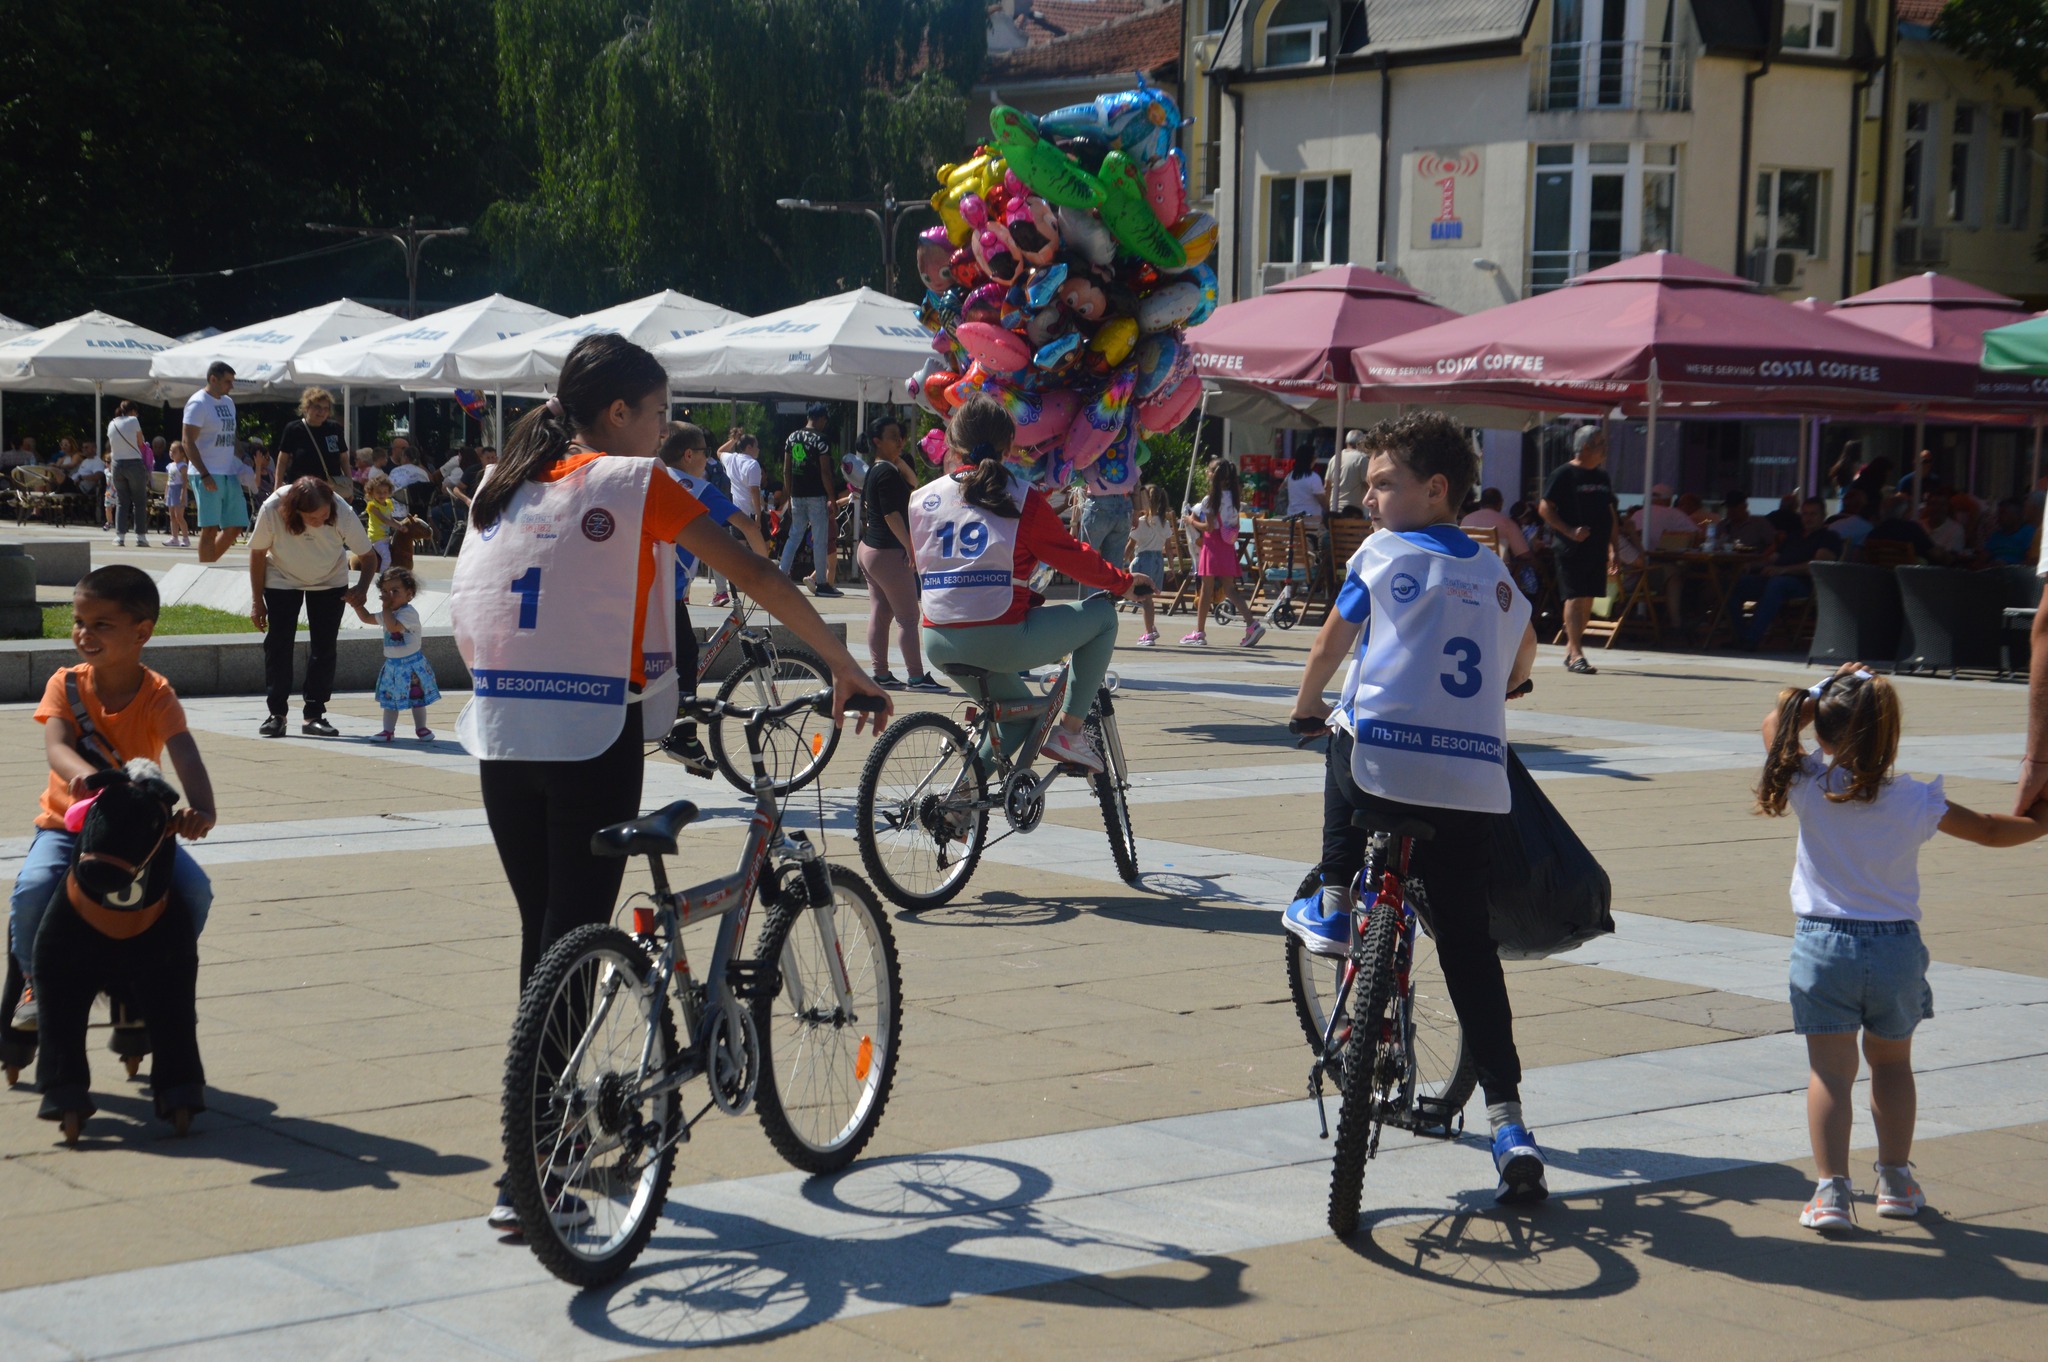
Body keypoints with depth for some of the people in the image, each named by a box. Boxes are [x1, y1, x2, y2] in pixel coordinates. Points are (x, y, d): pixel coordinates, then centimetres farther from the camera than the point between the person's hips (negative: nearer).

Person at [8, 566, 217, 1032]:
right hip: (67, 823, 0)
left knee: (194, 888, -23)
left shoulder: (157, 696, -11)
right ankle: (36, 982, -1)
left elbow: (185, 755, -27)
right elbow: (55, 745, -25)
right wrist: (83, 774, -51)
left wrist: (201, 809, -50)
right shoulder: (66, 684, -8)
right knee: (33, 886, -30)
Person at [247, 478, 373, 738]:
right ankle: (276, 714, 2)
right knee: (277, 645, -7)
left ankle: (315, 715, 5)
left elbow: (368, 556, -20)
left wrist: (362, 588, -39)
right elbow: (258, 553, -15)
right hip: (282, 579, 0)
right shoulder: (272, 510, -33)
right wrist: (257, 601, -9)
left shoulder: (342, 512, -32)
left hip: (330, 582, 0)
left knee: (324, 648, -3)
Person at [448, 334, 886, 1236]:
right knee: (575, 936, -1)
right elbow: (755, 576, -8)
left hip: (501, 736, 6)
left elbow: (468, 619, 15)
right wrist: (845, 667, -3)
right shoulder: (633, 483, -4)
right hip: (594, 737, -6)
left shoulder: (506, 489, 13)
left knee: (544, 934, 16)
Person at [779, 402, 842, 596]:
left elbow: (786, 470, 11)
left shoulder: (792, 438, 9)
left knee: (794, 536, 12)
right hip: (816, 496, -6)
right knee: (820, 539, 0)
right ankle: (821, 583, 3)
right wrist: (831, 498, -9)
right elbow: (825, 472, -14)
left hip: (797, 495, 6)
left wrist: (789, 495, 17)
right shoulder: (821, 440, -10)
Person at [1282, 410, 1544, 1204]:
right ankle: (1508, 1123, 1)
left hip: (1385, 762, -3)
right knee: (1469, 948, 7)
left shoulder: (1382, 555, 3)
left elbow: (1333, 642, 13)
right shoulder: (1496, 576, 17)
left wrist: (1307, 706, 30)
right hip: (1473, 783, 3)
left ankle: (1331, 908, 28)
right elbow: (1519, 668, 32)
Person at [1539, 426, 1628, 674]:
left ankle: (1571, 648, 20)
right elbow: (1544, 508, -9)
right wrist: (1569, 531, -19)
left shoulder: (1602, 477, 17)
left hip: (1597, 549, 7)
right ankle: (1576, 654, -15)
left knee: (1588, 599, 9)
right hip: (1573, 549, -7)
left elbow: (1610, 513, 22)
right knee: (1575, 598, -11)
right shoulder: (1564, 474, -6)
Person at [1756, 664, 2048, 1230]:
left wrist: (1819, 695, 10)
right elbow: (1991, 830, 8)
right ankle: (1896, 1180, 28)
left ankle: (1831, 1189, -6)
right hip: (1897, 947, 2)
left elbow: (1775, 724, 7)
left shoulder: (1810, 785, -11)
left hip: (1824, 945, -2)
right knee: (1892, 1062, 20)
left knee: (1830, 1070, 2)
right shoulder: (1916, 800, -7)